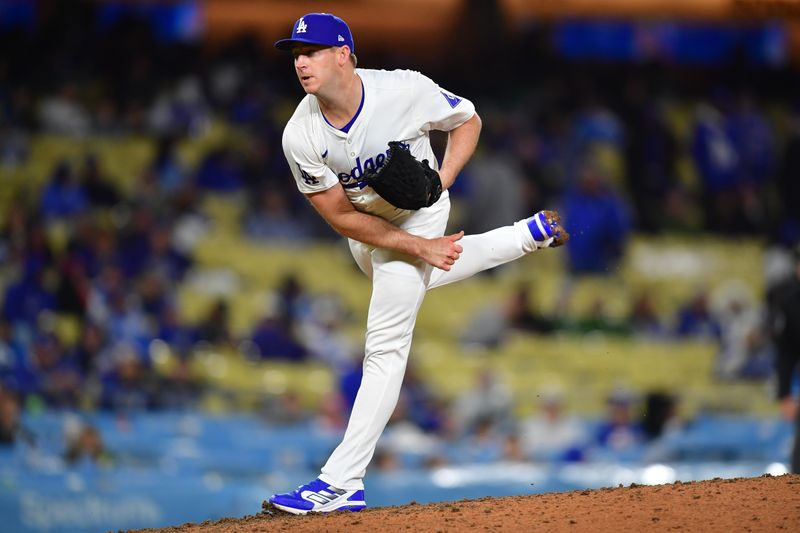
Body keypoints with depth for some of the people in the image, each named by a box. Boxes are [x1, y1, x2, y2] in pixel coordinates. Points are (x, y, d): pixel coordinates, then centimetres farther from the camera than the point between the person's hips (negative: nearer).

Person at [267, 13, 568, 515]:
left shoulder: (405, 91, -32)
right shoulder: (301, 137, -27)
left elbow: (468, 120, -11)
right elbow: (342, 217, -19)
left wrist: (441, 180, -25)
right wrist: (419, 247, -23)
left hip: (418, 216, -5)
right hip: (364, 226, 5)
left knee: (386, 347, -9)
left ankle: (342, 482, -11)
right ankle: (528, 235, 49)